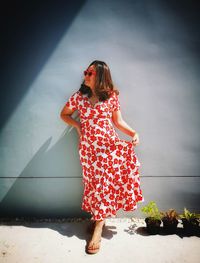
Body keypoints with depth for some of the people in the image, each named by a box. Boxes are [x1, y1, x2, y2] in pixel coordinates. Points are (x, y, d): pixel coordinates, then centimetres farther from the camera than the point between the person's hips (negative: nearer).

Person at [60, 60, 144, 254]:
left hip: (109, 144, -1)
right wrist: (77, 125, -2)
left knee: (105, 182, -2)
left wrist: (134, 133, -10)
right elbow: (64, 114, 14)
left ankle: (98, 228, 10)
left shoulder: (112, 96, -2)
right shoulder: (79, 96, 1)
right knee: (94, 183, 7)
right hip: (88, 147, 2)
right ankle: (98, 219, 30)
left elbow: (118, 121, 5)